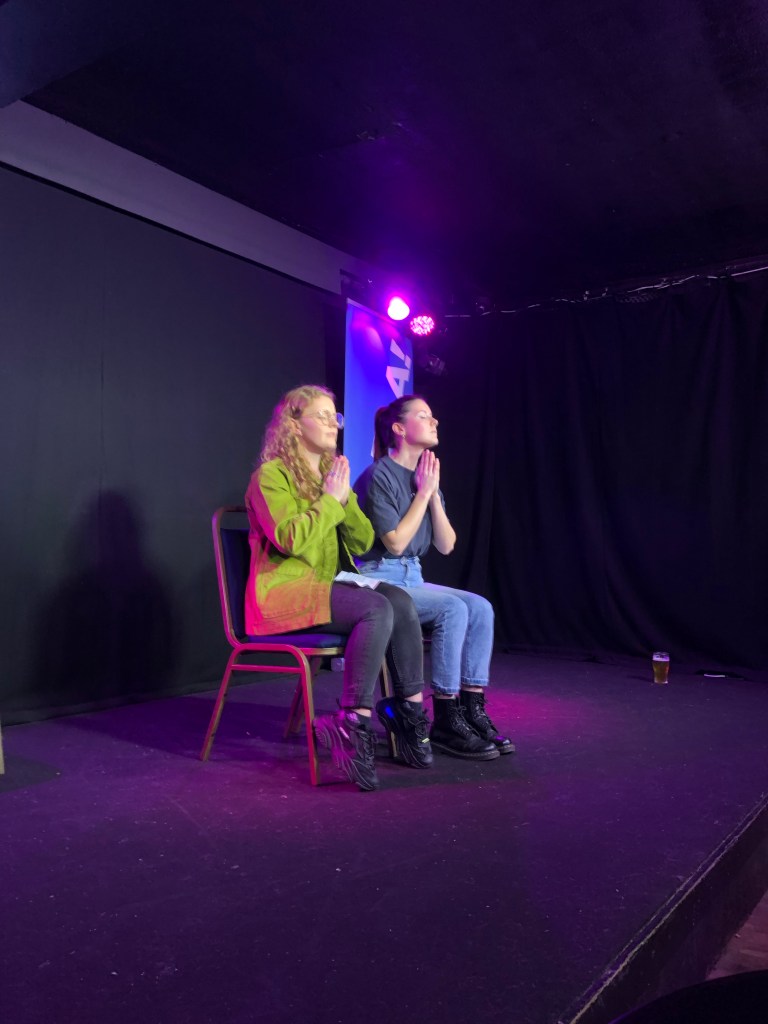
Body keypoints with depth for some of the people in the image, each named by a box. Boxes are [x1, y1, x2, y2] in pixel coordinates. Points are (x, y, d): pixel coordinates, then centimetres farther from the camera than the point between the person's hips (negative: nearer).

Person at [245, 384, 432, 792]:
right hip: (285, 592, -7)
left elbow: (362, 542, 12)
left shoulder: (332, 472, 17)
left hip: (325, 587, 7)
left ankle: (409, 712, -16)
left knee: (400, 601, -20)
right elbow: (291, 540, -22)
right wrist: (329, 500, -11)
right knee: (377, 610, -29)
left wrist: (346, 497, -3)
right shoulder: (272, 475, -6)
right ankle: (353, 725, -26)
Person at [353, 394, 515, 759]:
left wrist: (434, 493, -4)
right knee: (452, 609, -26)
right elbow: (395, 542, -18)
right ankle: (446, 721, -18)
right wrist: (423, 492, -12)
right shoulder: (378, 477, -12)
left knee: (480, 607, -12)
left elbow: (446, 545, 7)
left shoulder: (426, 476, 11)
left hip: (411, 578, 8)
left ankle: (473, 711, -9)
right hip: (377, 581, -8)